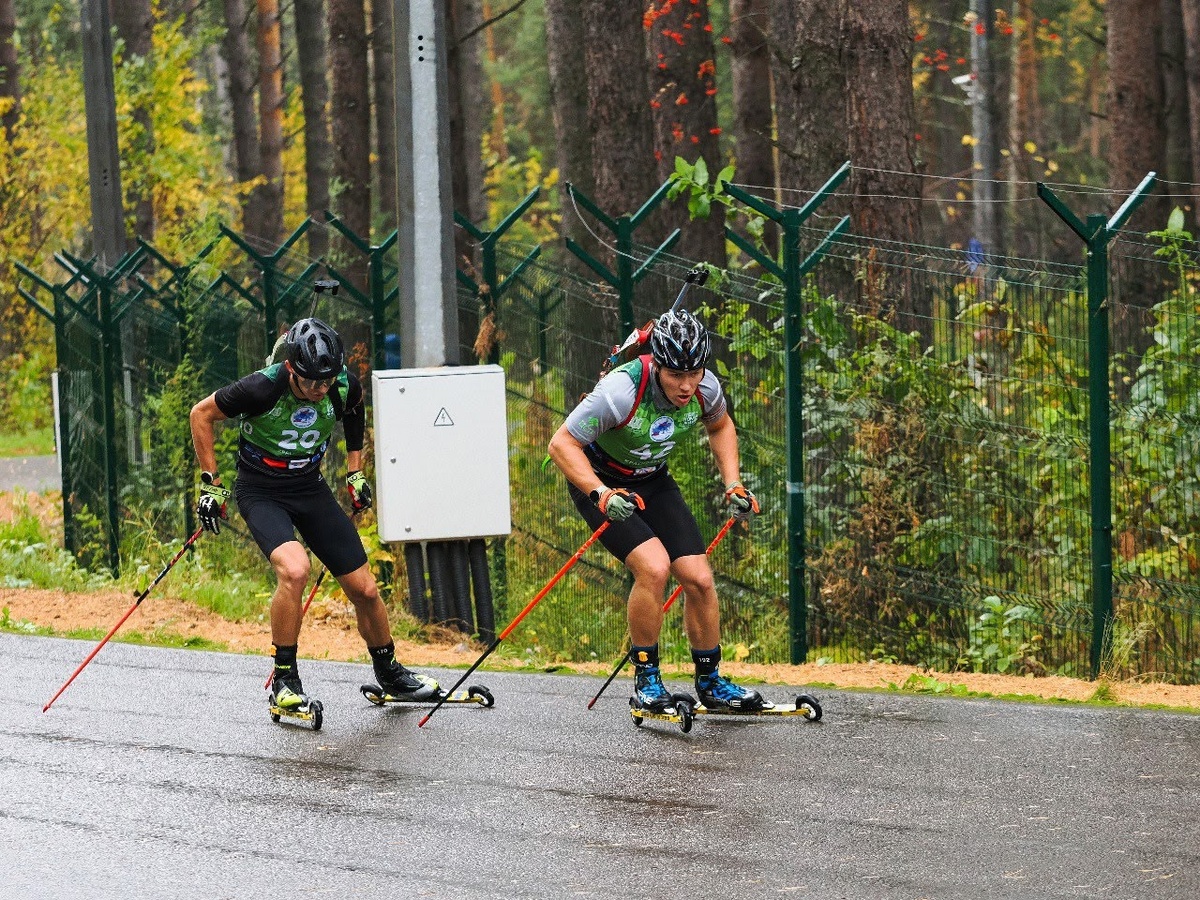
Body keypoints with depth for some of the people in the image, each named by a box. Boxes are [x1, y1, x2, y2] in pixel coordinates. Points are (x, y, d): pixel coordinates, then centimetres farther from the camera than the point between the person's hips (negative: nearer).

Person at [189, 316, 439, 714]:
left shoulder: (345, 385, -15)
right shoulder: (263, 388, -27)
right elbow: (202, 414, -12)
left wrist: (355, 470, 11)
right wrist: (211, 484, -10)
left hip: (311, 488, 4)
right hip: (262, 493, -4)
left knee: (364, 589, 4)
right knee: (294, 570, -31)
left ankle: (389, 673, 29)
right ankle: (284, 680, -15)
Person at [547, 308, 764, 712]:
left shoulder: (705, 388, -17)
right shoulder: (621, 390, -34)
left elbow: (720, 426, 8)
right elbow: (562, 443, -29)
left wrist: (733, 485, -2)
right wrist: (601, 494, -41)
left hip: (653, 482, 5)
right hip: (600, 482, -5)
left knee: (699, 579, -3)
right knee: (653, 566, -25)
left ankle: (710, 682, 18)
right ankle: (645, 679, -9)